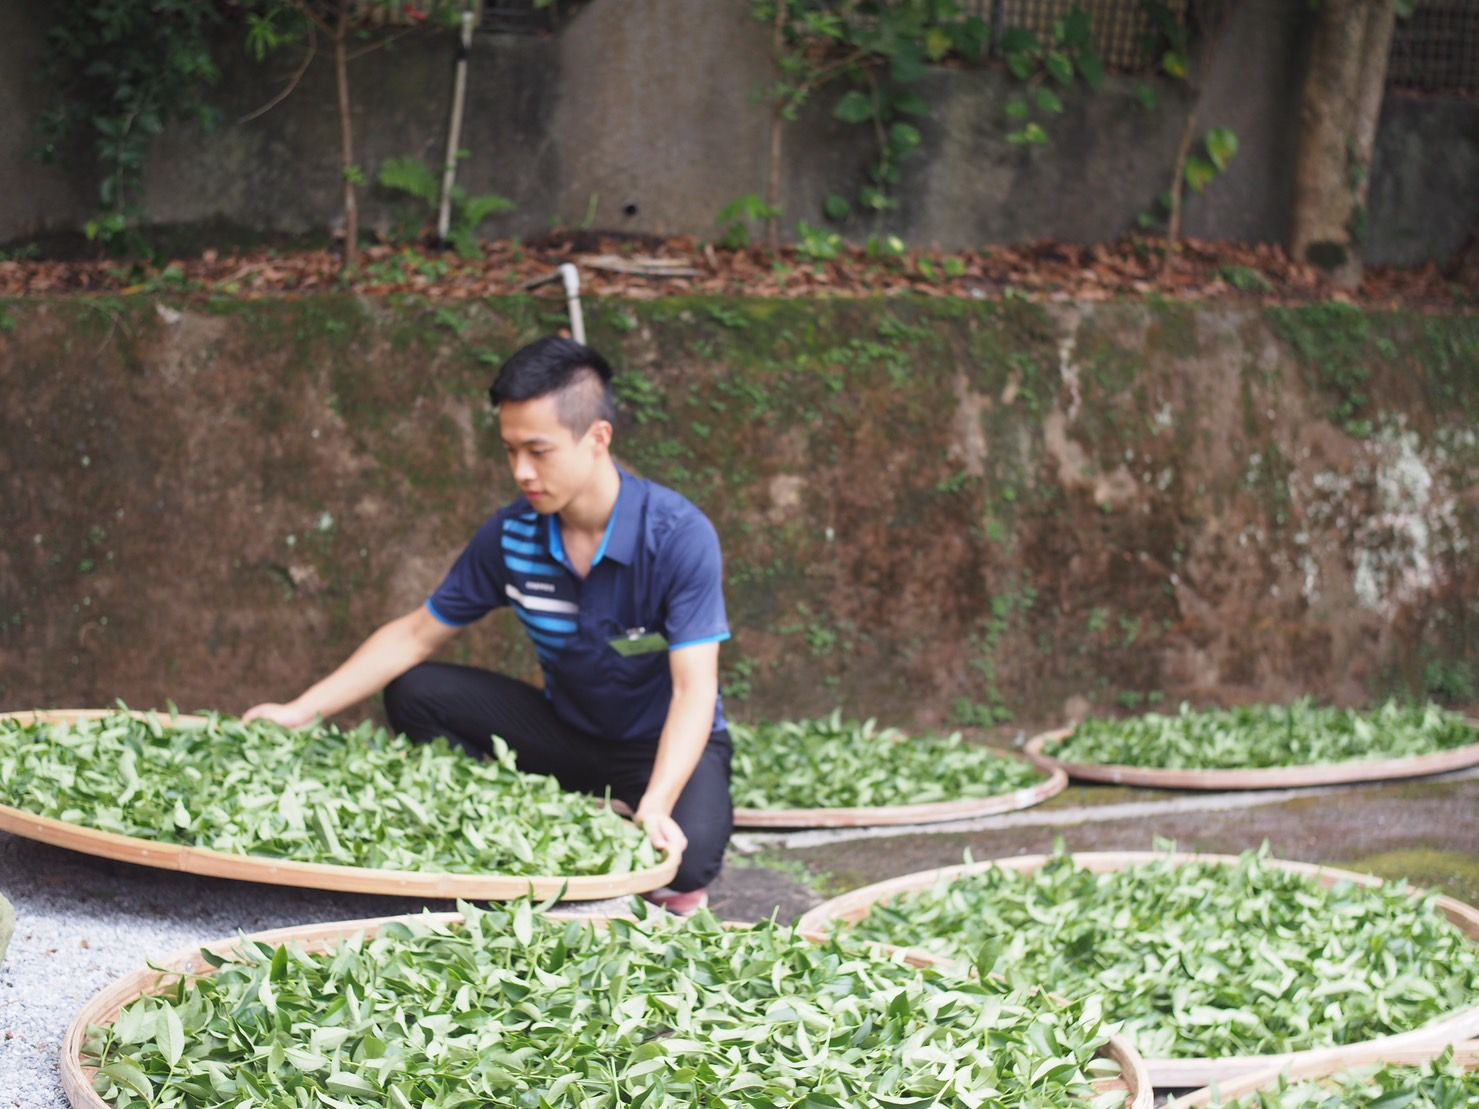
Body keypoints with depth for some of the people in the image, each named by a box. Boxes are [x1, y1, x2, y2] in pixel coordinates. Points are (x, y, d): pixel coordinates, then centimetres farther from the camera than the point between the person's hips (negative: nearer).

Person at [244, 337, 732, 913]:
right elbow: (414, 636, -1)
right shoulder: (512, 535, -11)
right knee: (413, 692, -13)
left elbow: (694, 691, -30)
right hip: (567, 732, 5)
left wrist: (654, 807, -45)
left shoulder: (679, 536, -25)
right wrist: (300, 711, -9)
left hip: (665, 744, -5)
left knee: (686, 858, -37)